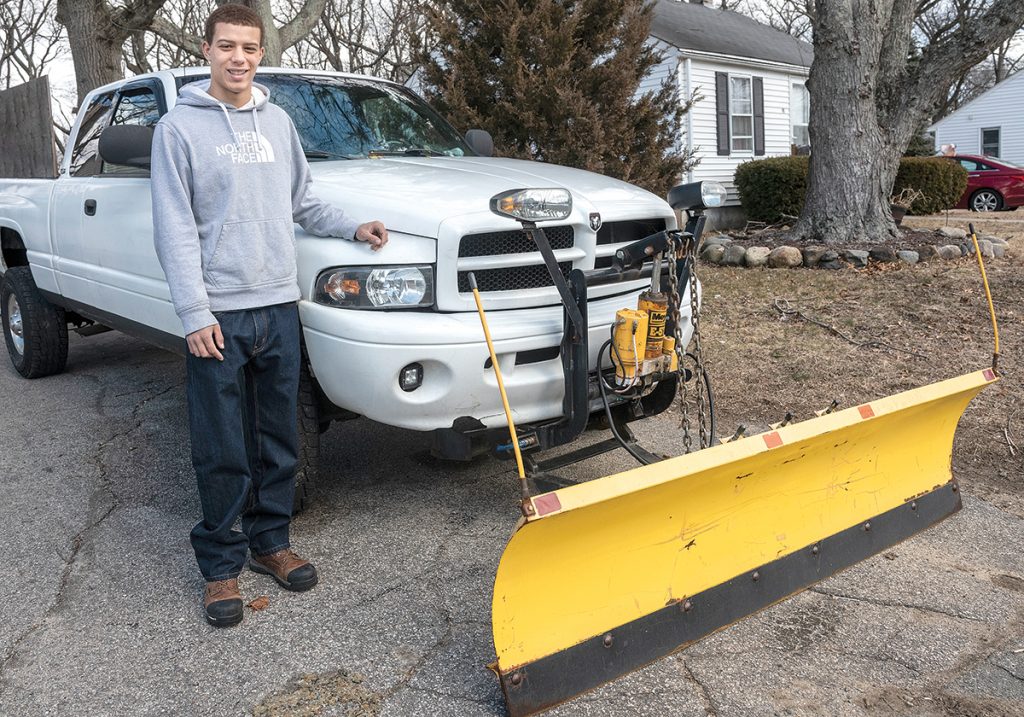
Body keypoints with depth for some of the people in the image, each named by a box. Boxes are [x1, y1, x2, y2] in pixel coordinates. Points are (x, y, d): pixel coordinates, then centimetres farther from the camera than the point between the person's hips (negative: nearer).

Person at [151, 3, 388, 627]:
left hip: (279, 306, 5)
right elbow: (175, 229, -7)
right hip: (219, 314, -4)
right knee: (223, 453, 2)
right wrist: (195, 312, -13)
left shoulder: (278, 121, 12)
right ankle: (221, 564, 16)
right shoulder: (180, 126, -2)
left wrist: (352, 228, 7)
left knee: (279, 441, 12)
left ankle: (270, 541, 27)